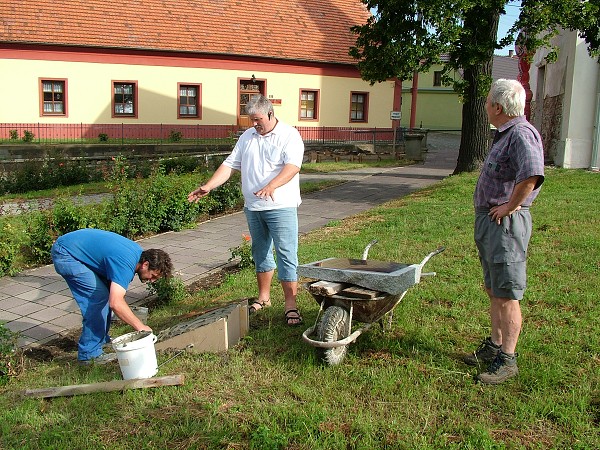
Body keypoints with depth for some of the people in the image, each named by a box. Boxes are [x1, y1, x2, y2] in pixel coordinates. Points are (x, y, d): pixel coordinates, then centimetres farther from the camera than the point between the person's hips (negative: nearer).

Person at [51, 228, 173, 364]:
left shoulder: (139, 252, 1)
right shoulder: (126, 264, -28)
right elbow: (116, 303, -36)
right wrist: (140, 326, -28)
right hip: (65, 254, -10)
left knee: (107, 292, 11)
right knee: (99, 297, -15)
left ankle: (101, 337, 26)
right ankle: (90, 353, -8)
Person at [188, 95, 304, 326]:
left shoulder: (289, 135, -7)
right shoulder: (247, 137, 12)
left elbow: (292, 166, -22)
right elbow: (230, 164, 9)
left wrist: (272, 186, -38)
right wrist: (208, 186, -2)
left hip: (281, 207, -6)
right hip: (253, 207, 6)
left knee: (286, 255, -6)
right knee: (261, 253, 16)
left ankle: (290, 305, -2)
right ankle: (263, 297, 29)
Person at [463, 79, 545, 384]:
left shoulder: (522, 134, -17)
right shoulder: (504, 134, 16)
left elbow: (532, 175, -35)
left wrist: (510, 206, -23)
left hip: (506, 222, -11)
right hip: (488, 221, 11)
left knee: (506, 295, -3)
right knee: (493, 290, 18)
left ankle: (507, 359, 6)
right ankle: (495, 345, 30)